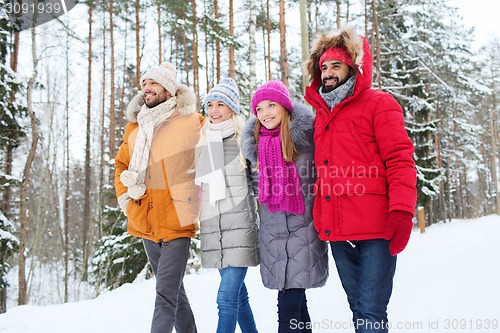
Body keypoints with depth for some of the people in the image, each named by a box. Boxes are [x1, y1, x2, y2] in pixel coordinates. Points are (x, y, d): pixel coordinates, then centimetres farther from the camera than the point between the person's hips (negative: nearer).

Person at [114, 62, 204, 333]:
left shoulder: (192, 122, -5)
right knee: (174, 291, 19)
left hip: (177, 222, -6)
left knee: (166, 295, -10)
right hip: (146, 223, 6)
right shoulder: (134, 127, 11)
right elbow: (122, 164, 23)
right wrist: (125, 195, 9)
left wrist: (195, 200, -2)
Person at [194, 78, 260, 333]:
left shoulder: (245, 139, -1)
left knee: (227, 297, -10)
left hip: (240, 223, -5)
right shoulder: (204, 142, 13)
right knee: (238, 294, 15)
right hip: (212, 225, 5)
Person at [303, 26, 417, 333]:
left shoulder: (378, 104, 0)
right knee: (358, 308, 15)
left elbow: (400, 160, -8)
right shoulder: (321, 113, 18)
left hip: (375, 229, -6)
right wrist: (320, 219, 17)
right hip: (337, 232, 6)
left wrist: (402, 211, -19)